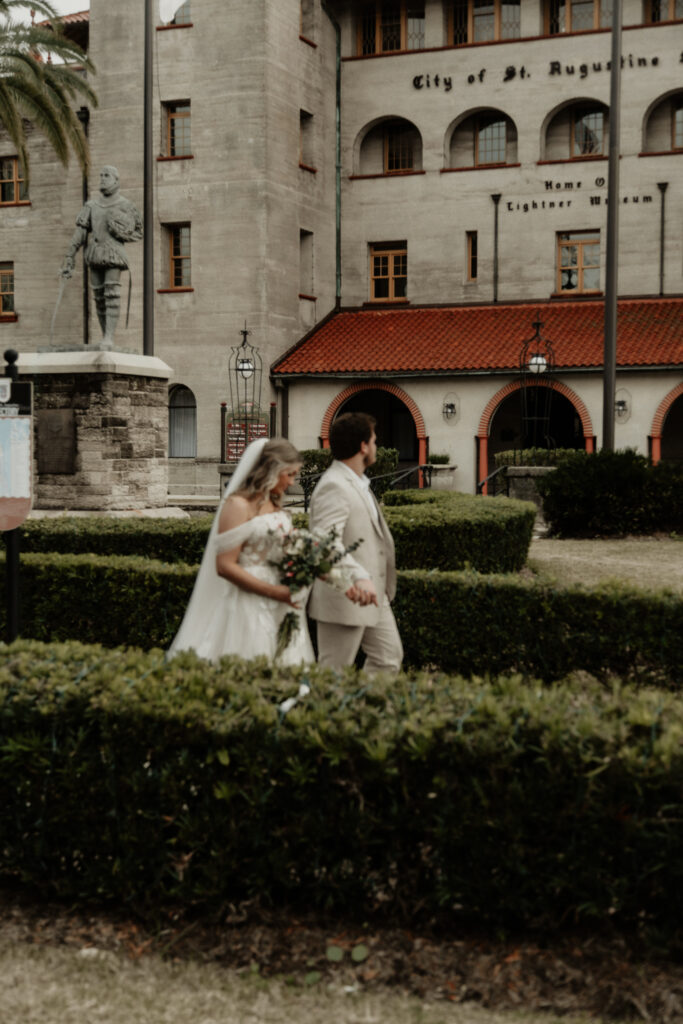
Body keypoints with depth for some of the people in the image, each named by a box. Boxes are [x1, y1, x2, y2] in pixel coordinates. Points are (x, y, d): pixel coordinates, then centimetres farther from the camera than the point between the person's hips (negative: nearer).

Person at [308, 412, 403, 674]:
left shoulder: (358, 483, 14)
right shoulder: (334, 487, -21)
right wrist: (358, 578, -45)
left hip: (373, 595, 10)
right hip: (344, 600, -10)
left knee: (389, 657, 13)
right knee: (334, 673, 0)